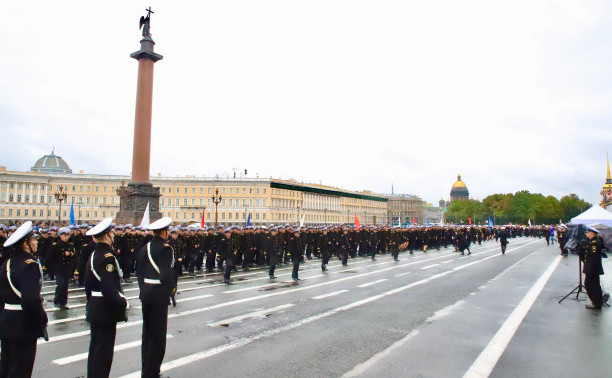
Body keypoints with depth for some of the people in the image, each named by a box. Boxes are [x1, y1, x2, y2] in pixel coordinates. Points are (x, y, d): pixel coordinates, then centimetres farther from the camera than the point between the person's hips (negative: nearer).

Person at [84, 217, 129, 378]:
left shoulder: (93, 255, 9)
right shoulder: (108, 257, -21)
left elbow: (88, 284, 16)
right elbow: (109, 288, -28)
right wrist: (123, 303, -18)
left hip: (94, 309, 10)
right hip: (107, 310, -10)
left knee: (95, 347, 20)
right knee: (104, 350, 2)